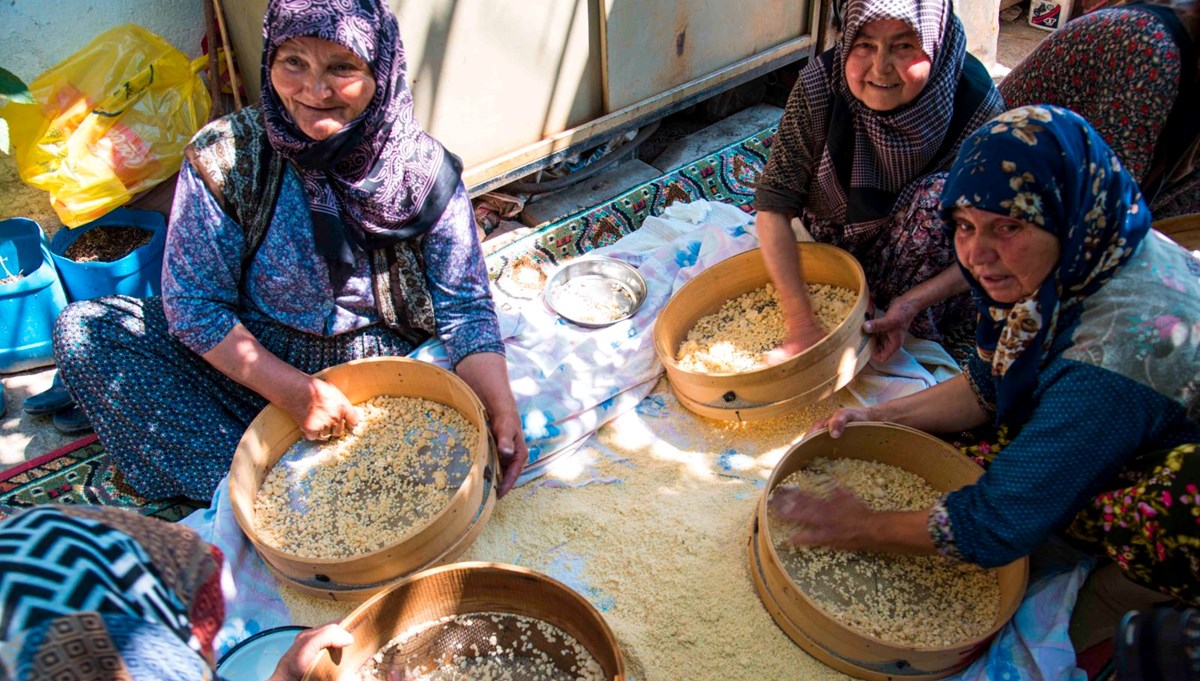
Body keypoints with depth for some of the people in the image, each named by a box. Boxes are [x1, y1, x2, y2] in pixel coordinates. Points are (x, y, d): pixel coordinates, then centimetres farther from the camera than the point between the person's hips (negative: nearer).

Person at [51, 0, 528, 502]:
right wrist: (294, 391, -21)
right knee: (81, 330, -14)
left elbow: (465, 308, -10)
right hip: (253, 364, 1)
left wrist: (500, 408, -26)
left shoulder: (425, 169, -10)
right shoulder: (225, 156, -12)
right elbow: (194, 301, -11)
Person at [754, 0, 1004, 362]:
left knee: (941, 196, -29)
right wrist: (801, 324, -34)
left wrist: (913, 303, -35)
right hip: (837, 243, 2)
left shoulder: (977, 104, -26)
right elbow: (774, 203, -27)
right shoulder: (820, 84, -25)